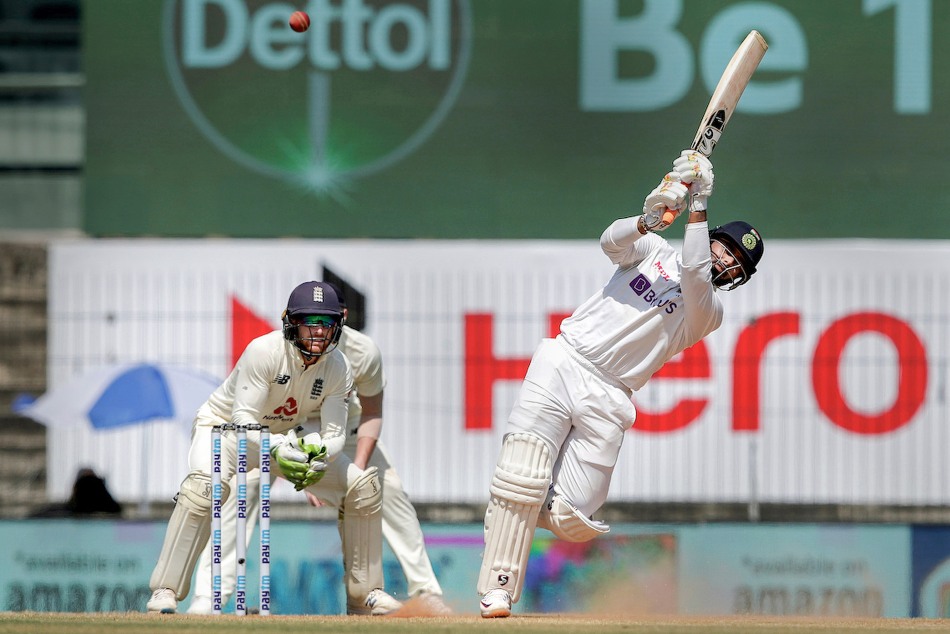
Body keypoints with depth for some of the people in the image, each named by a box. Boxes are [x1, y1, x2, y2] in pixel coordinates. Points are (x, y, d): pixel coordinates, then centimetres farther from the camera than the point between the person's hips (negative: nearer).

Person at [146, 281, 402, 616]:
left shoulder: (338, 367, -15)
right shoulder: (264, 351, -31)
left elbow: (333, 431, -16)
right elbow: (243, 418, -33)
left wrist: (319, 457, -39)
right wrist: (276, 450, -51)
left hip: (287, 439, 6)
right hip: (224, 425, -5)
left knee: (363, 485, -5)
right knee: (206, 484, -38)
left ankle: (364, 594, 7)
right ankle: (165, 592, -33)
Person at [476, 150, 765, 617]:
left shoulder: (708, 312, 11)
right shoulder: (653, 250, 17)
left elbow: (695, 276, -11)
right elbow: (612, 241, -4)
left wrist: (697, 207, -13)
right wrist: (649, 220, -24)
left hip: (607, 401, 0)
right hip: (562, 364, 0)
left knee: (569, 518, -12)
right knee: (520, 485, -17)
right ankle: (498, 588, -11)